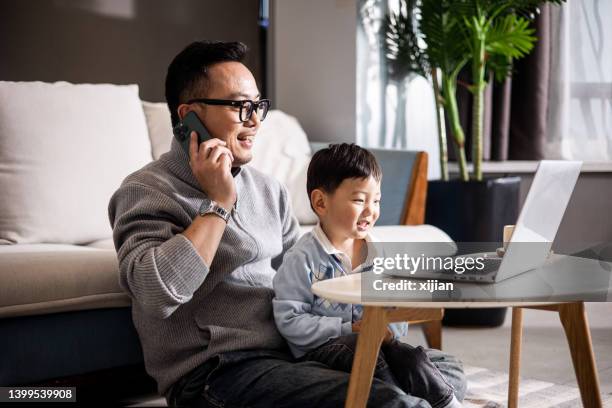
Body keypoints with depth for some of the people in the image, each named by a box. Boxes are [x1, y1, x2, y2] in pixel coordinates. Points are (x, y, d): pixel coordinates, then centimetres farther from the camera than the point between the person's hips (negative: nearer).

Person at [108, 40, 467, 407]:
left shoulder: (268, 189, 18)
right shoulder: (147, 192, -5)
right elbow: (156, 293, -23)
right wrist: (218, 203, -15)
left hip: (297, 352, 8)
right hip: (218, 370, -8)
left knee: (445, 372, -1)